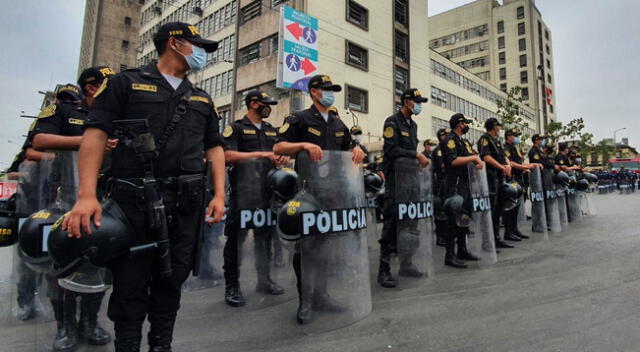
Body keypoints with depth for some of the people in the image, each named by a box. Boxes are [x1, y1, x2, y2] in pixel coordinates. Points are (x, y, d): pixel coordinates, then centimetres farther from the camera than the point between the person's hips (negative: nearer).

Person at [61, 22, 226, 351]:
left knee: (172, 279, 11)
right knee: (130, 281, 4)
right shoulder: (126, 83, 6)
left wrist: (219, 194, 3)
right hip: (135, 198, -4)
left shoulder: (201, 99, 19)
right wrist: (87, 195, -14)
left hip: (187, 202, 4)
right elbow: (95, 133, -3)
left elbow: (214, 146, 15)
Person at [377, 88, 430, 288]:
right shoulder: (392, 122, -7)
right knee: (392, 220, -9)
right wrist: (416, 155, -16)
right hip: (395, 179, -8)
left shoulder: (413, 125, 19)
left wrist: (420, 158, 5)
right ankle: (384, 270, -3)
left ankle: (406, 263, 22)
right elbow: (391, 150, -18)